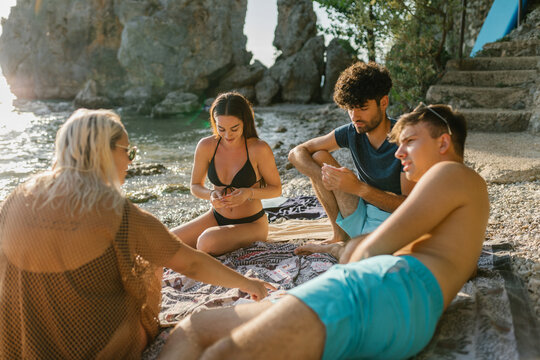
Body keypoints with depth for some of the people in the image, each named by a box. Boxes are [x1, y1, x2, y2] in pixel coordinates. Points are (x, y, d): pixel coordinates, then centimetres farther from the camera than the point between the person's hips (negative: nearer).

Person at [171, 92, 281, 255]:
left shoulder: (259, 149, -20)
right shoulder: (206, 146, -11)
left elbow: (276, 189, -7)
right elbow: (195, 186, 3)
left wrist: (249, 193, -26)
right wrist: (211, 194, -20)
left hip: (251, 224, -4)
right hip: (216, 218, 4)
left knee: (207, 241, -33)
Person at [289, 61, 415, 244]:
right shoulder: (351, 132, -4)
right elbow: (296, 153, -2)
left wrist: (358, 187, -35)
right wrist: (323, 175, -22)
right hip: (361, 216, 6)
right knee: (319, 157, -5)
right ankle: (340, 235, 1)